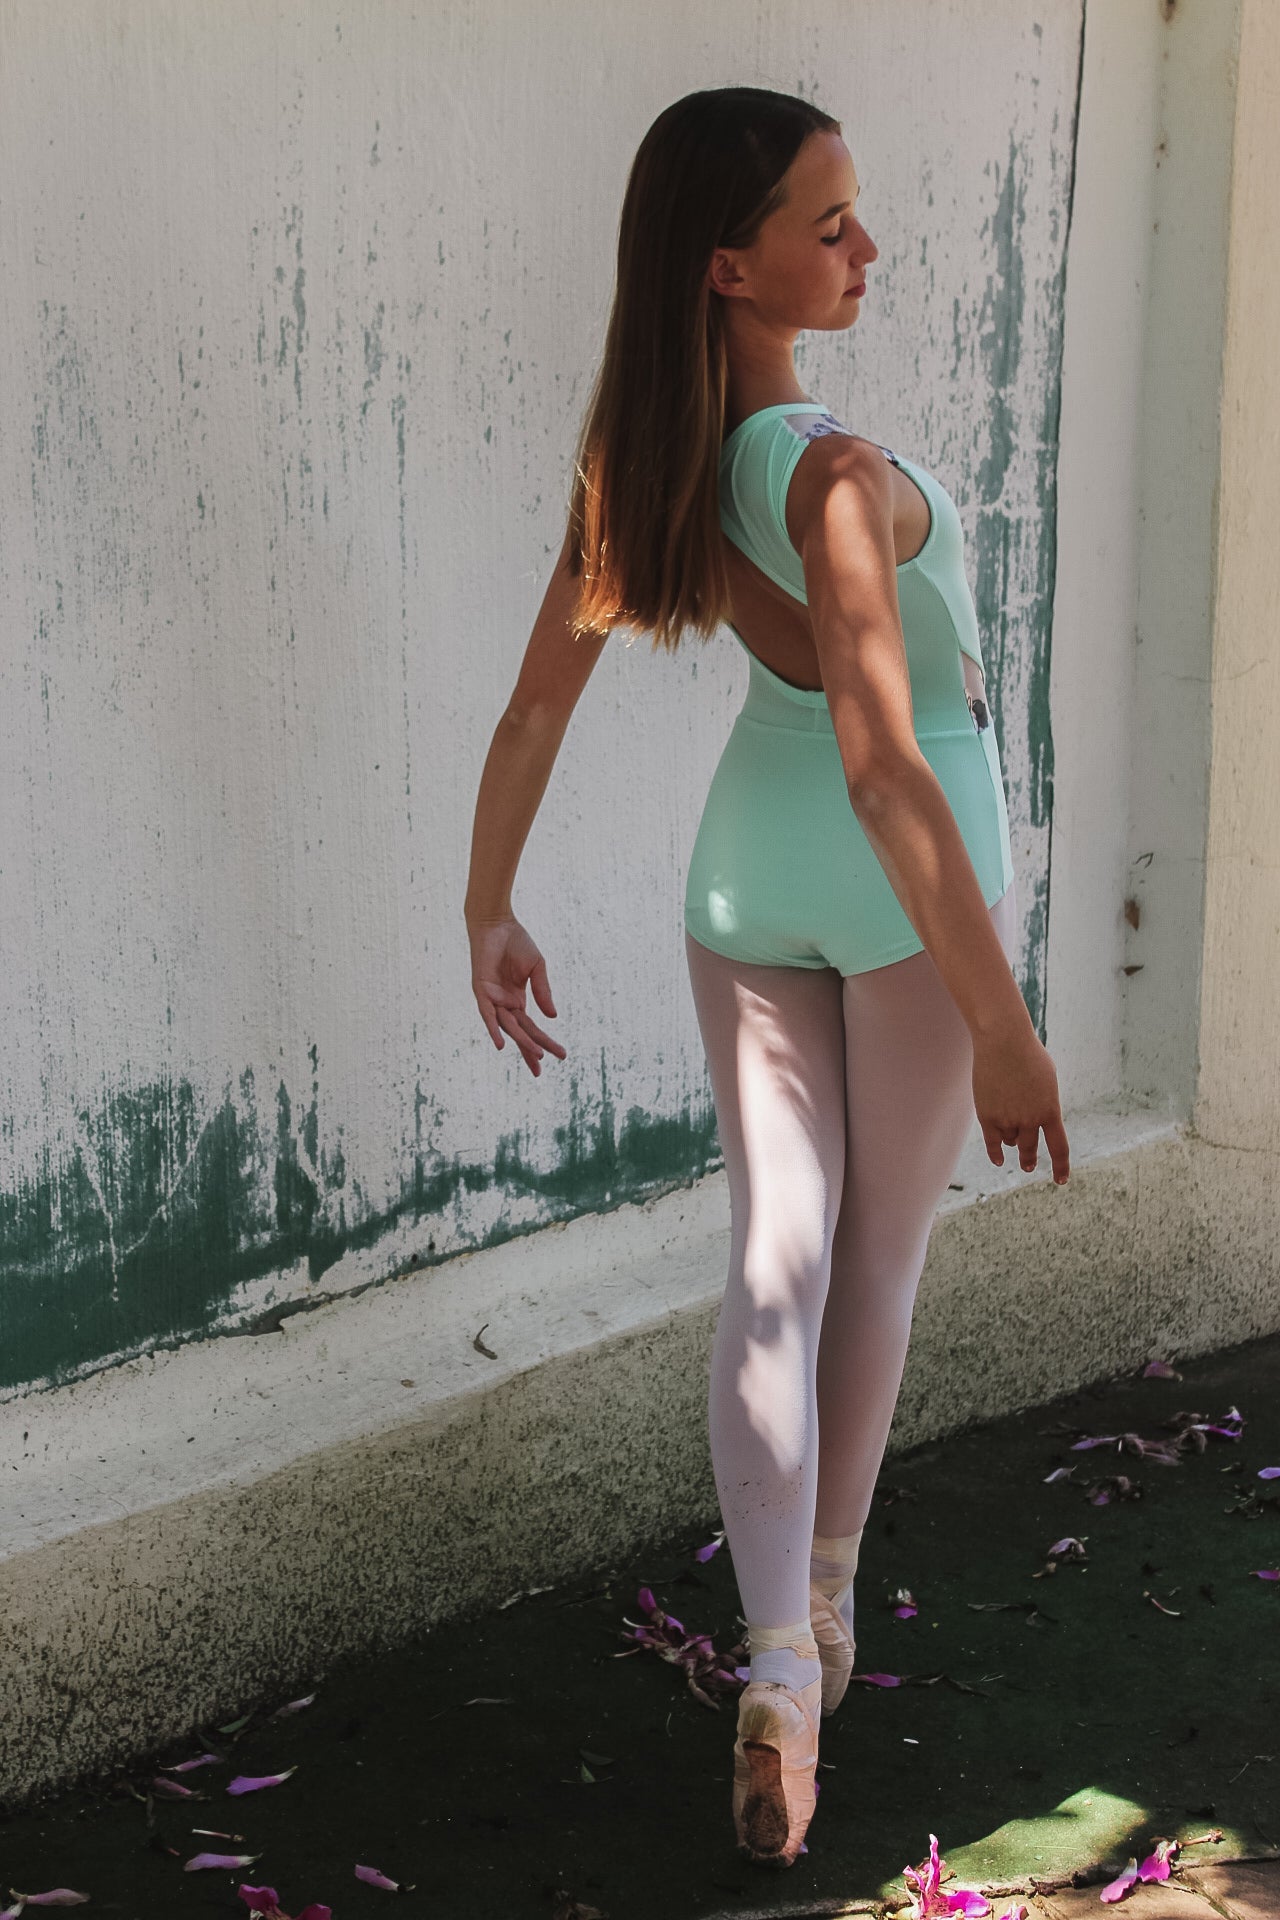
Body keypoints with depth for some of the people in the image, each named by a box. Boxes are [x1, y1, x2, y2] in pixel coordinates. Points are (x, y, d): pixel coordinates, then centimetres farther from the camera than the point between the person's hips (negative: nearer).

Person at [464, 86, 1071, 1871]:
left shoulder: (645, 462, -8)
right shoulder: (835, 475, -29)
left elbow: (534, 712, -1)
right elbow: (883, 771, -33)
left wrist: (490, 915, 12)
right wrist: (1002, 1024, -28)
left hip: (749, 871, 5)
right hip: (906, 877, -5)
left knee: (772, 1271, 6)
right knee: (881, 1251, 16)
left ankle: (779, 1667, -6)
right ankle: (828, 1602, 31)